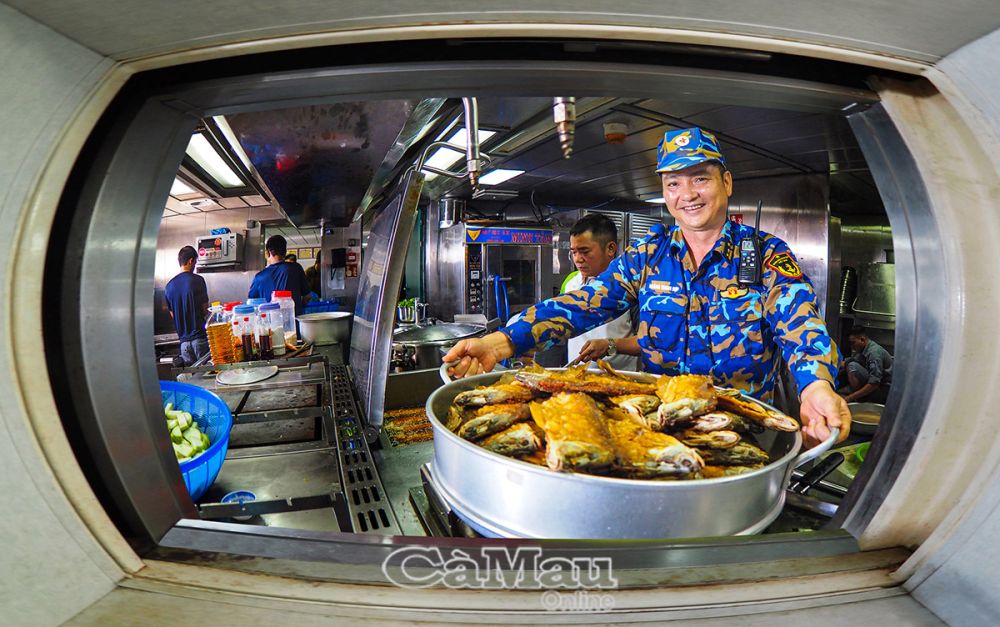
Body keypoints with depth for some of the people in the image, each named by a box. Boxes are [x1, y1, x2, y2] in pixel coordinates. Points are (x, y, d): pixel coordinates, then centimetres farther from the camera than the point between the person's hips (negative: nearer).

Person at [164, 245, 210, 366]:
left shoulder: (169, 286, 9)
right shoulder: (197, 280, -8)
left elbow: (172, 315, 16)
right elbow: (205, 309, -5)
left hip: (184, 340, 5)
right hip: (200, 337, -5)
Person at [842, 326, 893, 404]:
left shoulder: (874, 352, -22)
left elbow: (874, 384, -28)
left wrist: (850, 397, -27)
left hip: (885, 389, -10)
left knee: (852, 366, -22)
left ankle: (857, 400, -11)